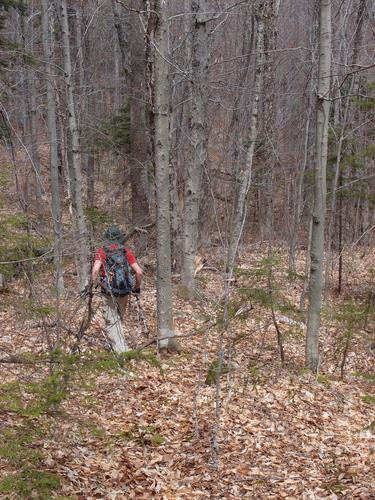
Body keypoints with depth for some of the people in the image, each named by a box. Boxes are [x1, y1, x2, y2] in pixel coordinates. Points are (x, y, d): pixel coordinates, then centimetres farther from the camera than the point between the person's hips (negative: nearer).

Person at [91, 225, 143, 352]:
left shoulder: (102, 251, -2)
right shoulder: (126, 252, 4)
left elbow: (95, 270, -16)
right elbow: (139, 272, -2)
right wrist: (137, 287, 12)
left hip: (109, 292, -3)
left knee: (112, 323, 1)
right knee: (120, 320, 21)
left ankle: (120, 350, -8)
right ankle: (121, 346, 30)